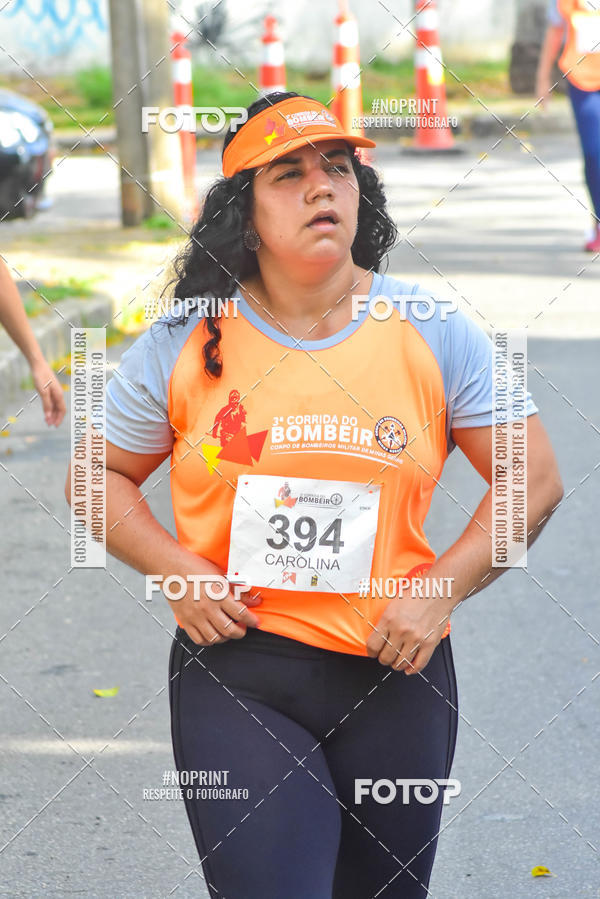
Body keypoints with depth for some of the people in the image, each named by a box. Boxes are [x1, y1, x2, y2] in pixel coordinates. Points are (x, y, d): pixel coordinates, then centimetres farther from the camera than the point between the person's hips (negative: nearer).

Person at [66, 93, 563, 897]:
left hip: (395, 672, 2)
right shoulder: (186, 344, -1)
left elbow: (534, 479, 3)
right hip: (236, 670, -1)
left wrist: (438, 592, -8)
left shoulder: (434, 334, 0)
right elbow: (100, 477, 9)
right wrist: (176, 570, -8)